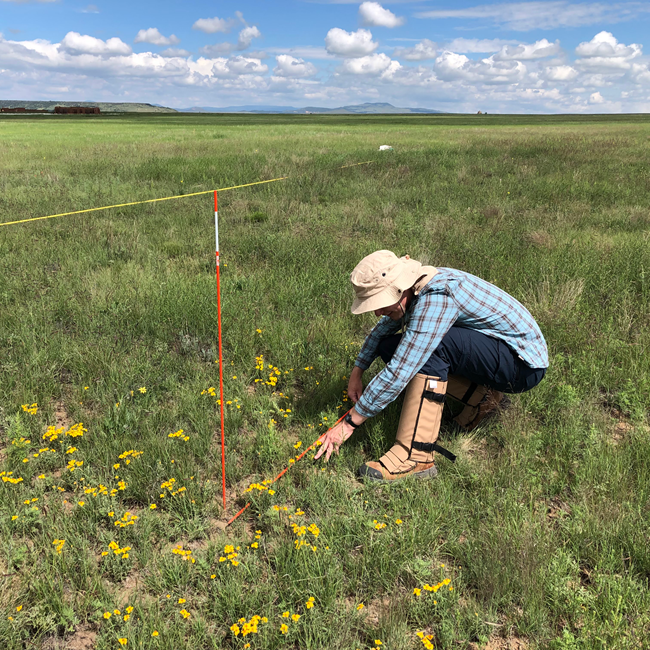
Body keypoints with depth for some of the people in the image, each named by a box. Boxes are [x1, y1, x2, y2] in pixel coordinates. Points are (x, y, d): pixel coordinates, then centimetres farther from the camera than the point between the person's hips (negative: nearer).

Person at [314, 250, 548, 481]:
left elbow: (399, 374, -32)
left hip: (524, 365, -9)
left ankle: (414, 455, -27)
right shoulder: (412, 287, -3)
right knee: (389, 347, 2)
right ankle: (482, 398, 6)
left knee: (433, 346, -33)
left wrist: (350, 422, -26)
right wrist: (357, 372, 12)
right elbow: (382, 329, 17)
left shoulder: (437, 298, -30)